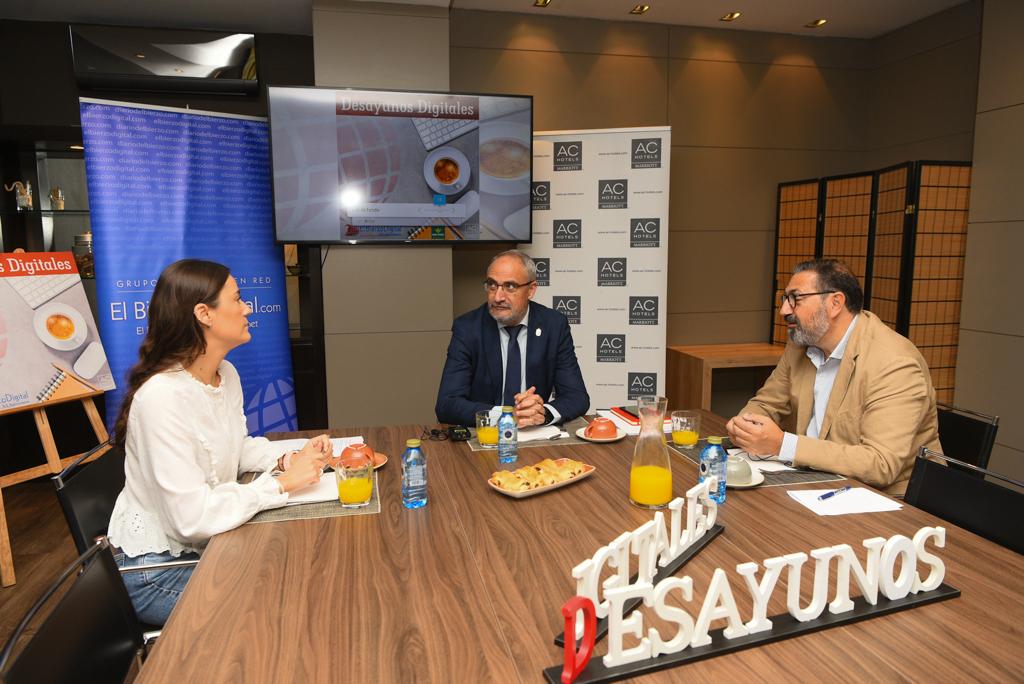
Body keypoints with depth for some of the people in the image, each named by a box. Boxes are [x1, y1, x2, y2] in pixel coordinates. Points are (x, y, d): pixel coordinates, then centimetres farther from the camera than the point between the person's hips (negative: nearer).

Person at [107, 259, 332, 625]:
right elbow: (194, 518, -31)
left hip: (208, 545, 8)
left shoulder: (226, 374, -1)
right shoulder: (163, 396, -29)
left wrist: (287, 460, -7)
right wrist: (283, 482, -24)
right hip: (156, 568, -7)